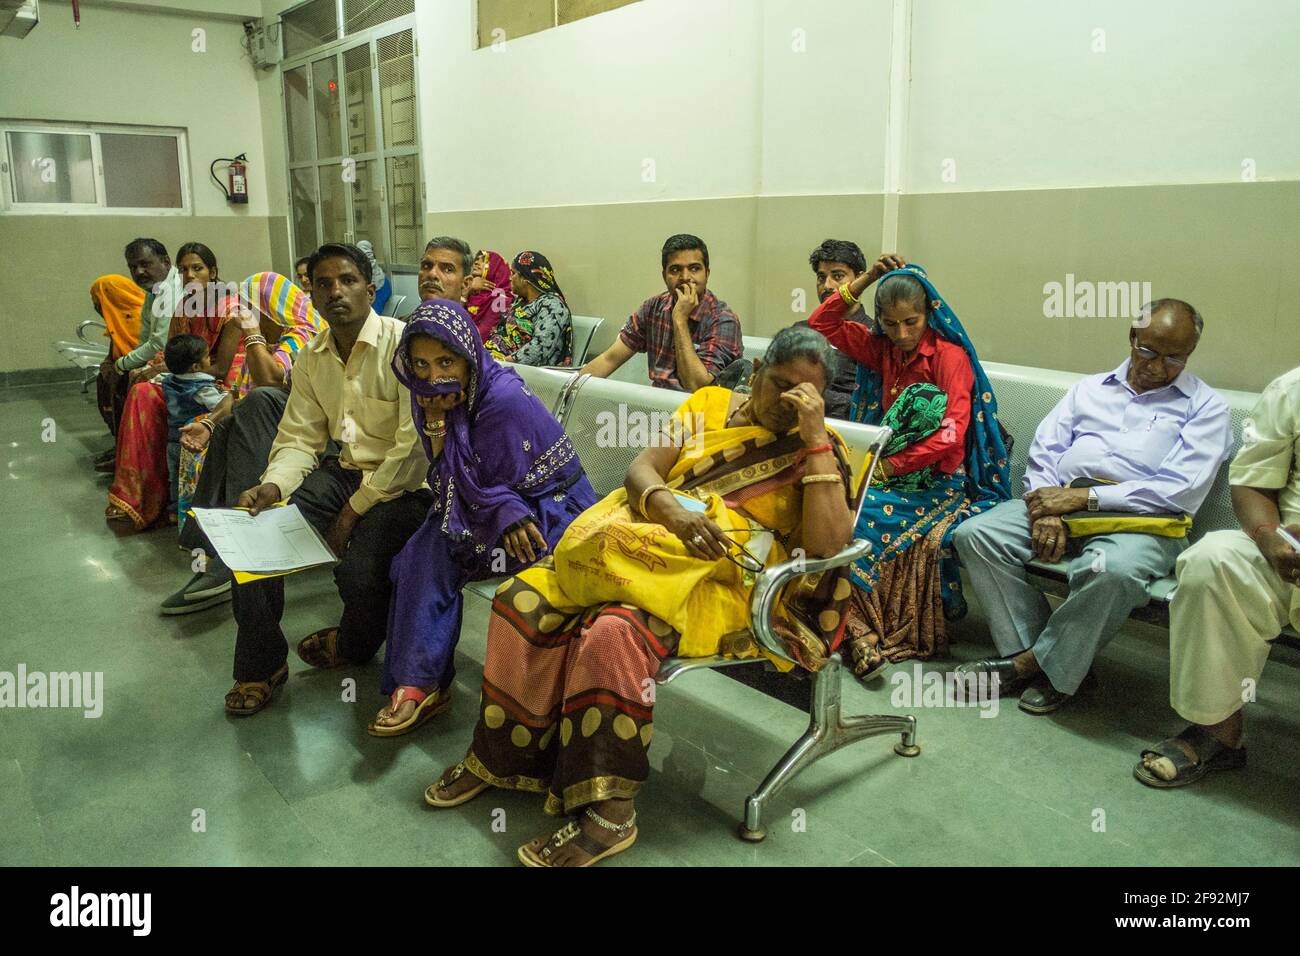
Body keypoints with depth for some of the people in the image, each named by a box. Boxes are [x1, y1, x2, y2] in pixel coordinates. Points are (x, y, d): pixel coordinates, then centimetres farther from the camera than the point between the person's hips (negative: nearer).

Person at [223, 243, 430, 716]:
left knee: (358, 568, -28)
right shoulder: (312, 357, 7)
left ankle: (355, 646, 11)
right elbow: (298, 438, 7)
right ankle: (260, 663, 6)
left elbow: (415, 446, -21)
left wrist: (354, 509, -18)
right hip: (345, 471, 7)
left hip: (404, 483, -6)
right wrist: (272, 486, -15)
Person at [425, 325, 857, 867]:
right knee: (526, 598, -15)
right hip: (646, 546, 5)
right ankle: (502, 752, 3)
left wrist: (816, 435, -15)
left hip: (721, 581, -5)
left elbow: (827, 544, -14)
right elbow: (641, 470, 6)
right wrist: (670, 508, -17)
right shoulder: (710, 406, 15)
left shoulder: (822, 451, 3)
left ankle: (608, 811, -20)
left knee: (616, 630, -33)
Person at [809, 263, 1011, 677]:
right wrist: (866, 279, 9)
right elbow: (821, 324, 17)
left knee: (859, 516, -33)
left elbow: (952, 433, -15)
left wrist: (893, 464, -17)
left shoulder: (950, 356, -5)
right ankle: (861, 633, -24)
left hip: (938, 481, -5)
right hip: (890, 470, 5)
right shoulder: (882, 348, 13)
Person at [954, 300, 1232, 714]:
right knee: (975, 534, -19)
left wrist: (1085, 496, -14)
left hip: (1142, 521, -4)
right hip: (1060, 504, 4)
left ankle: (1037, 664, -14)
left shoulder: (1205, 407, 8)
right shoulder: (1090, 388, 22)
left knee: (1113, 570, -38)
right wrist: (1046, 509, -9)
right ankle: (1030, 653, -13)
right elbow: (1043, 453, 13)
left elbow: (1183, 490, -7)